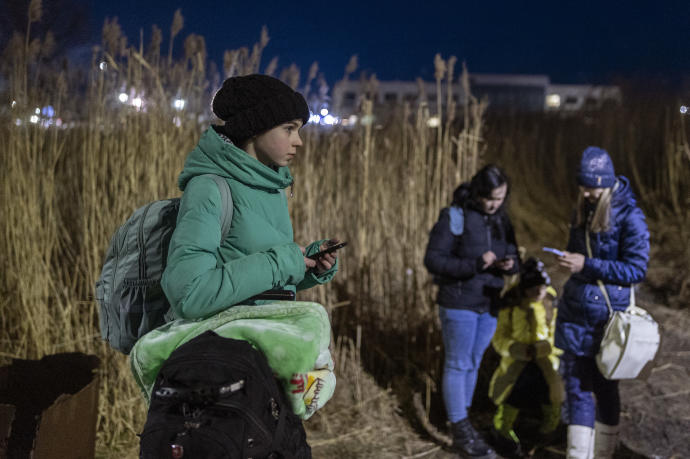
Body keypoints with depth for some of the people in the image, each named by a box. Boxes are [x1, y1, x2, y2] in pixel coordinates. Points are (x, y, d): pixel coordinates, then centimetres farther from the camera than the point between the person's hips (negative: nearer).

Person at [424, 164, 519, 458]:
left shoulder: (501, 219, 5)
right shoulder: (454, 217, -14)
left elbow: (512, 257, 12)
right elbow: (432, 259, -17)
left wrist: (510, 264, -13)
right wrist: (475, 264, -27)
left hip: (488, 304, 6)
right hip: (459, 304, -6)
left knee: (473, 364, 14)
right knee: (457, 365, 1)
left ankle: (461, 424, 26)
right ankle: (461, 433, 8)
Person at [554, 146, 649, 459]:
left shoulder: (629, 217, -14)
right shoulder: (584, 210, 7)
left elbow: (636, 269, -15)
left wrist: (587, 265, -22)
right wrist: (570, 260, 3)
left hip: (607, 319, -5)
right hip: (575, 315, 6)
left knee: (604, 387, 9)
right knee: (576, 386, 4)